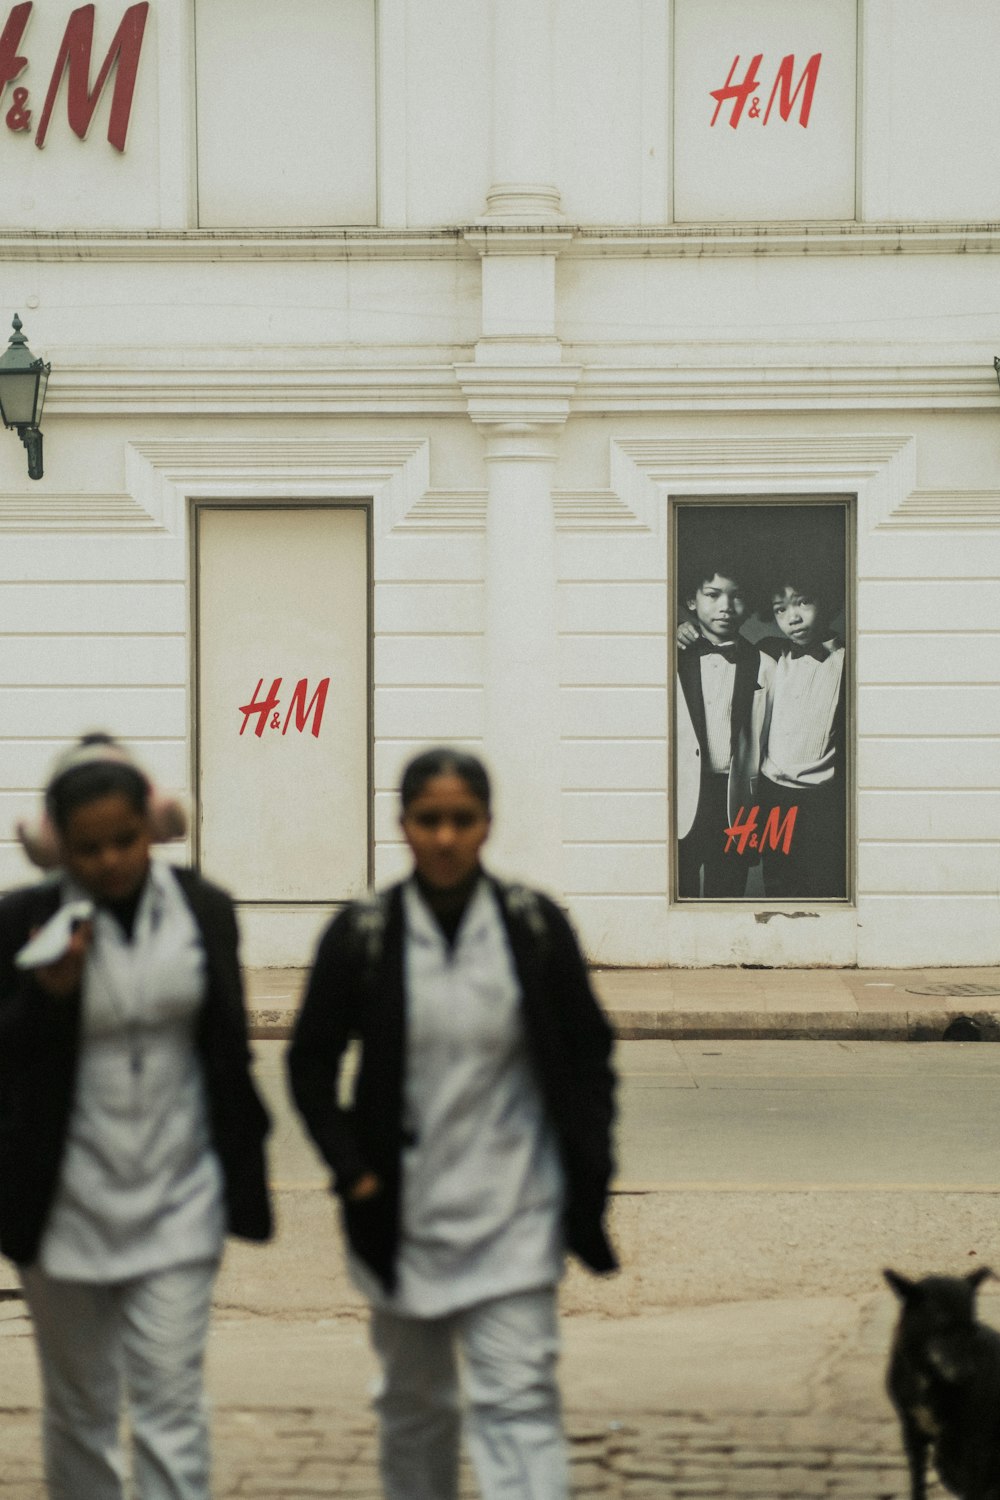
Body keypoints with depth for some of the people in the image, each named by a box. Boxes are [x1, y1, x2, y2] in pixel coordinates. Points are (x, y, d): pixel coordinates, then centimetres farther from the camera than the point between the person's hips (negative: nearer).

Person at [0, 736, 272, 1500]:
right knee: (80, 1408, 11)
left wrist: (242, 1179, 11)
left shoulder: (204, 910, 1)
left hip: (176, 1201, 0)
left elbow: (230, 1052, 10)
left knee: (172, 1405, -6)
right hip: (67, 1201, 0)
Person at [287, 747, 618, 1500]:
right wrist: (353, 1169, -4)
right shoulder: (362, 936, -4)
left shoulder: (535, 926, -4)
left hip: (513, 1213, -1)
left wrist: (587, 1178, -1)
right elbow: (311, 1063, 6)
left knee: (519, 1400, -9)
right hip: (403, 1215, 2)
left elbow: (589, 1055, 5)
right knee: (414, 1404, 14)